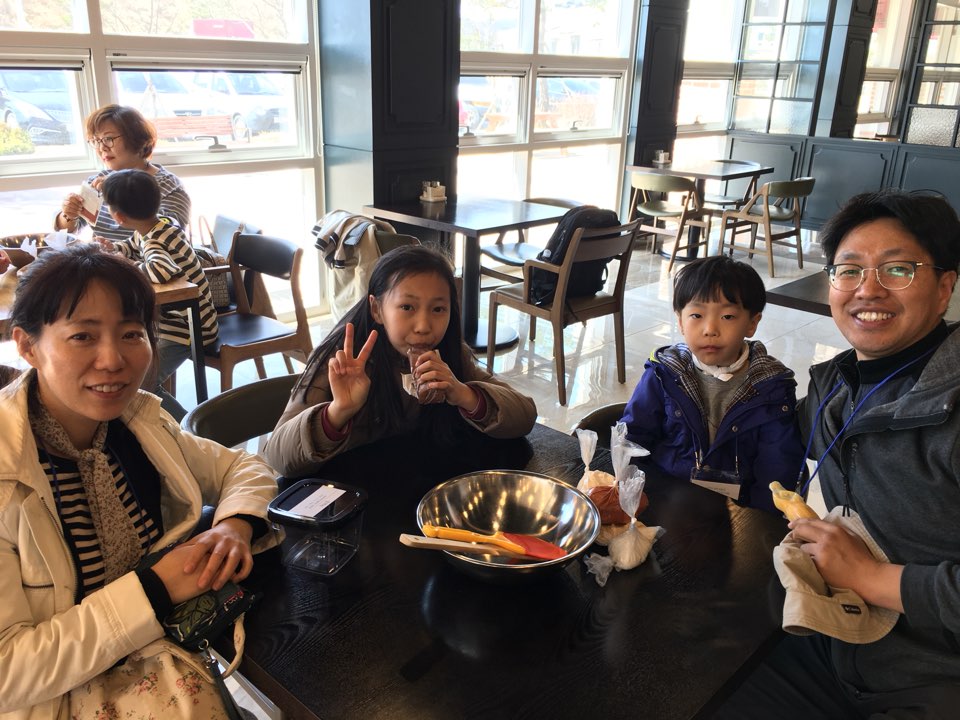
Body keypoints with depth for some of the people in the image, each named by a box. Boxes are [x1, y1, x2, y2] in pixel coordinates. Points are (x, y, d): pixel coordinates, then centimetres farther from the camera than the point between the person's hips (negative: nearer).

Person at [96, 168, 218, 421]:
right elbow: (132, 246, 25)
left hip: (188, 327, -10)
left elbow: (162, 269, -49)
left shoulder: (155, 242, -25)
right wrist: (113, 247, 3)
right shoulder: (155, 226, 1)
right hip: (173, 315, 10)